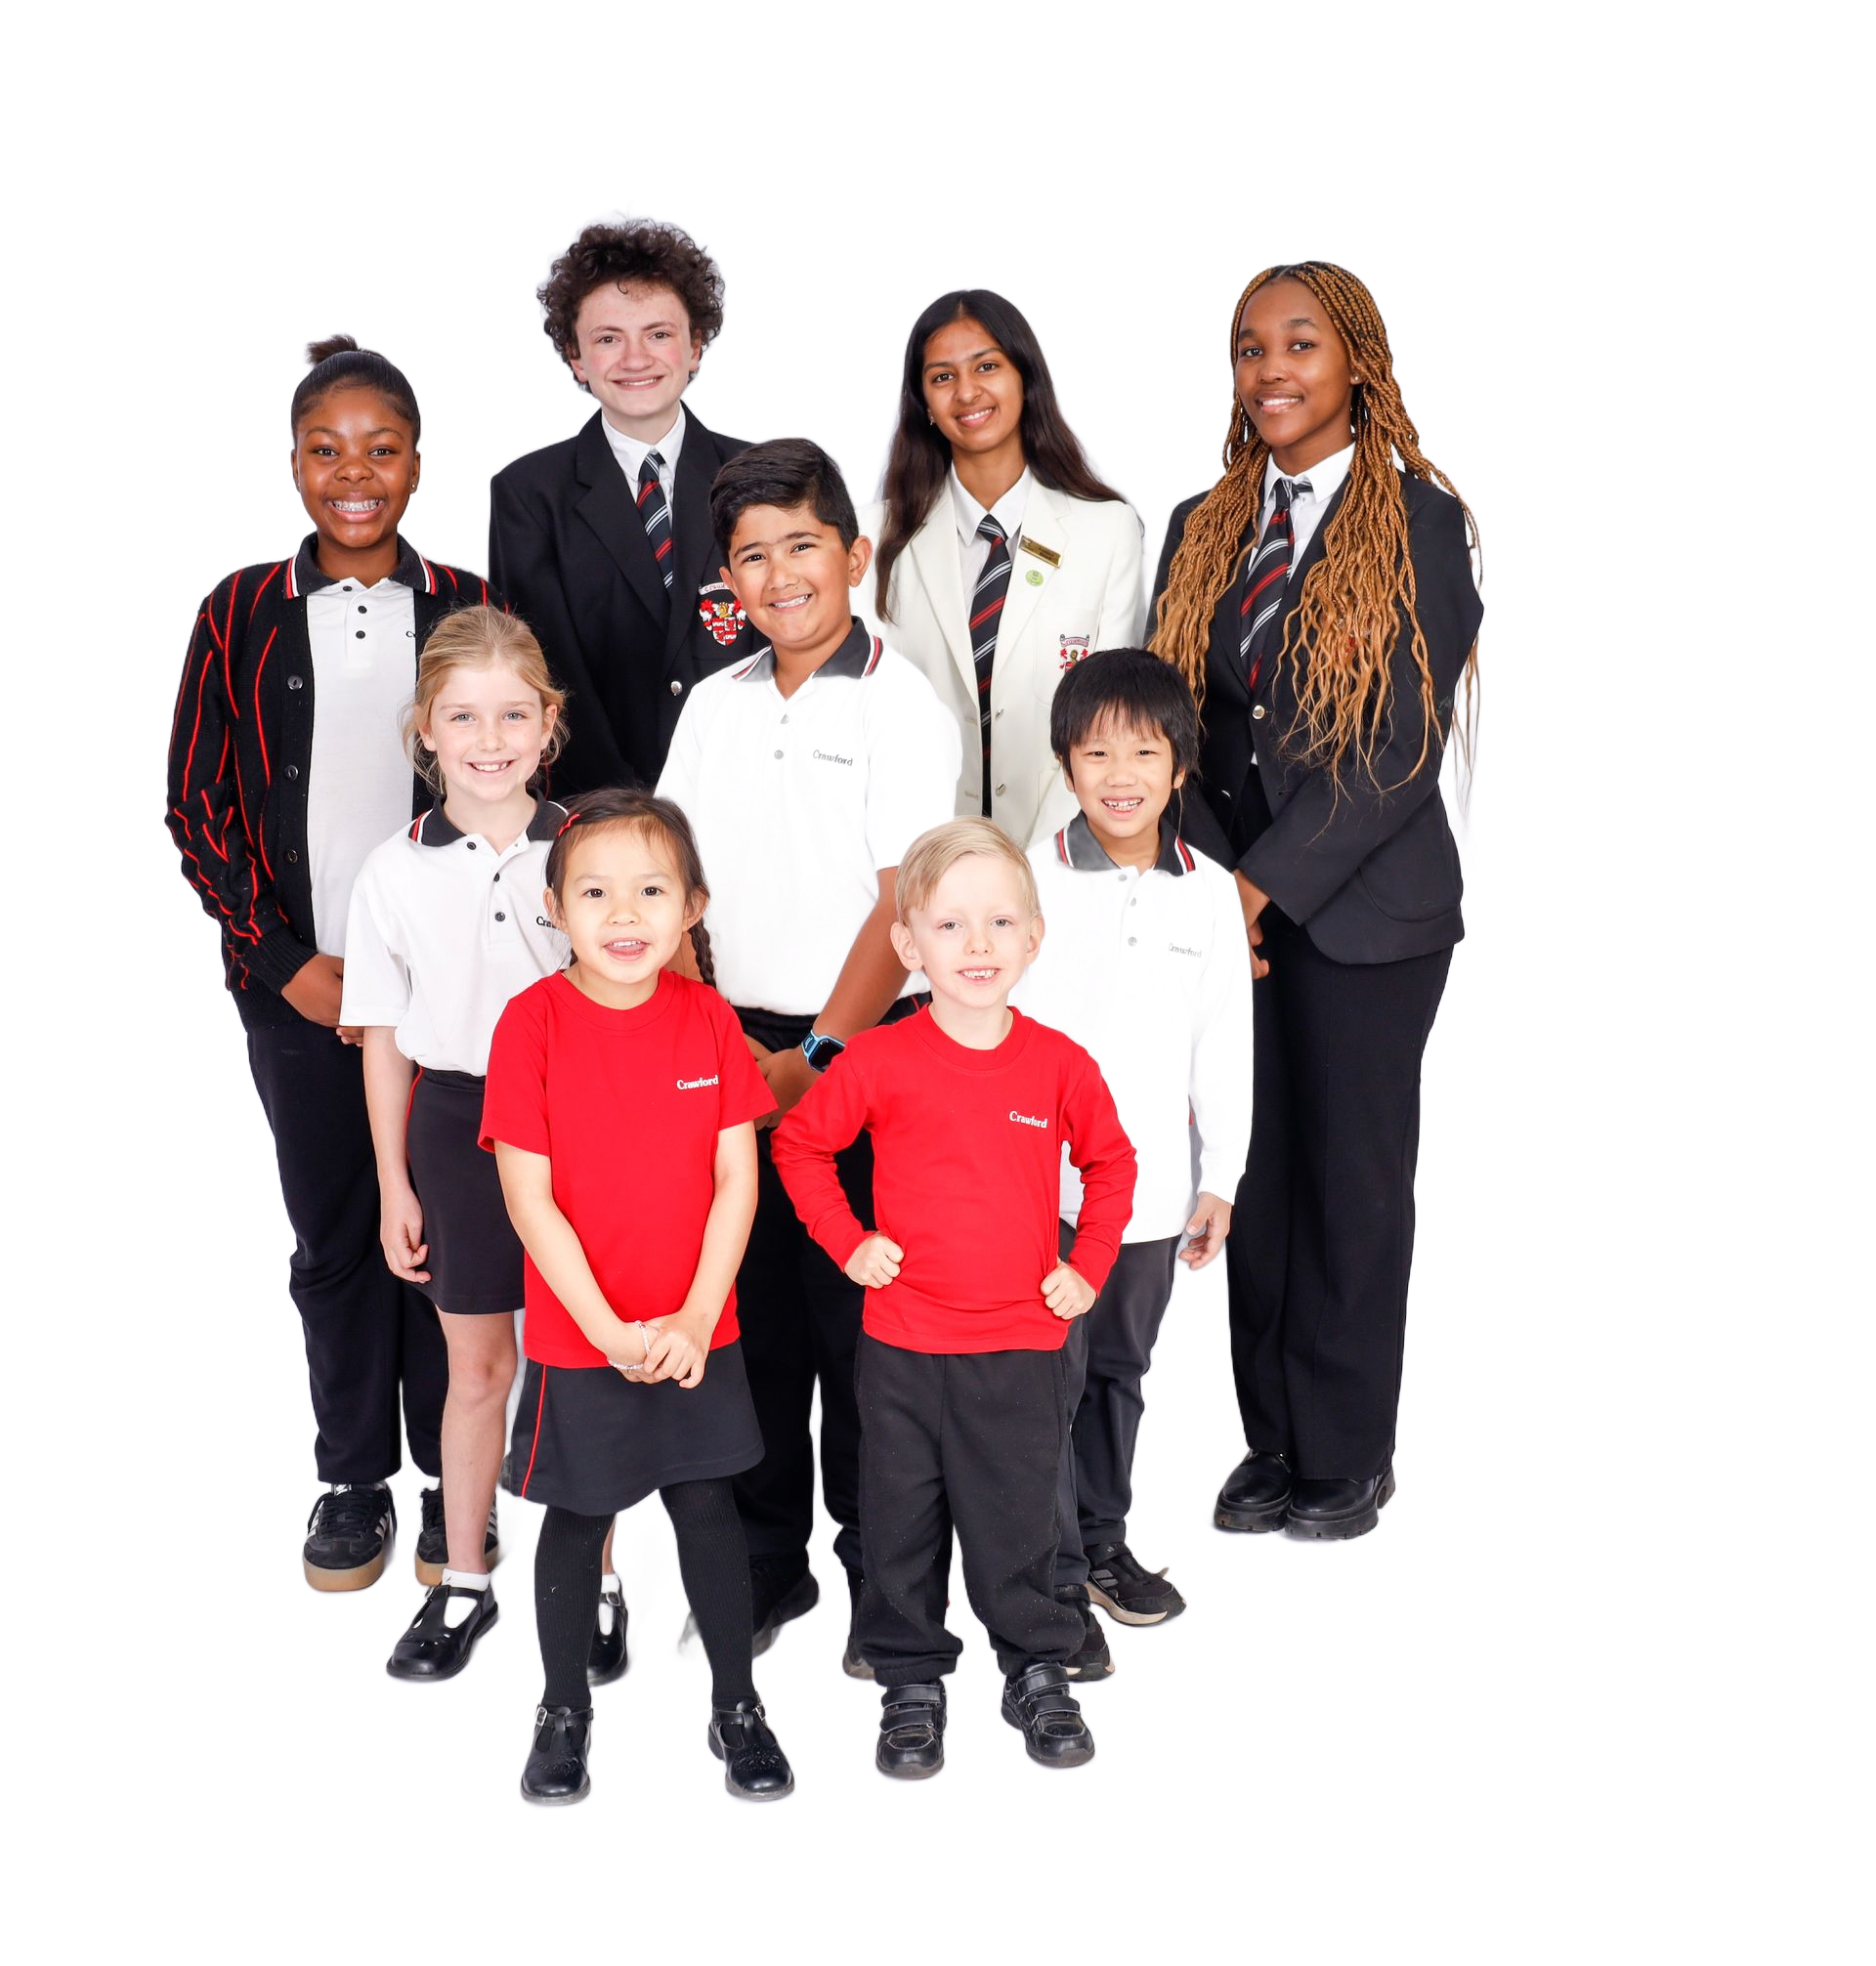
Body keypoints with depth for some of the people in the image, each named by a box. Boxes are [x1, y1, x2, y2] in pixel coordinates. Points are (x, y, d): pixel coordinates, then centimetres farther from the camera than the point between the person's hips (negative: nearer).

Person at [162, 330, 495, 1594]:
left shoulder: (473, 608, 2)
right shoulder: (242, 611, 3)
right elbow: (195, 804, 3)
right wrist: (286, 961, -5)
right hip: (299, 983, 1)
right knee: (332, 1234, 9)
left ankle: (454, 1479, 23)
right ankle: (356, 1482, 25)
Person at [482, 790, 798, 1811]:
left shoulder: (708, 1018, -5)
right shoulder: (533, 1020, -13)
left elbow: (737, 1177, -4)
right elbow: (529, 1197, -13)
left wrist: (695, 1318, -12)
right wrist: (610, 1329, -16)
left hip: (696, 1333, 2)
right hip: (577, 1337, -2)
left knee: (708, 1508, 12)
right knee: (574, 1521, 13)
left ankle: (736, 1709, 30)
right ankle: (563, 1713, 33)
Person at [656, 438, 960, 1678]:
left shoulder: (903, 706, -8)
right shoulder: (713, 706, 9)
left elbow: (906, 909, -13)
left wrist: (815, 1056, -16)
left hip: (862, 1054, -5)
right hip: (739, 1055, 5)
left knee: (859, 1325, 3)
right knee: (751, 1316, 12)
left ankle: (884, 1582, 20)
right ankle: (770, 1564, 28)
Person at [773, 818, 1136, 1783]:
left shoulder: (1060, 1064, -4)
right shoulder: (879, 1061, -9)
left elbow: (1111, 1164, 12)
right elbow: (797, 1143, 5)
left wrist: (1088, 1267, 6)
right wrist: (848, 1242, -2)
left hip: (1023, 1347, 0)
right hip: (902, 1346, 0)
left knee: (1018, 1523, 10)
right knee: (902, 1524, 11)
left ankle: (1038, 1675, 30)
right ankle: (911, 1682, 29)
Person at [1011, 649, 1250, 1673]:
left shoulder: (1212, 893, 2)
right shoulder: (1029, 879, -7)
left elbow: (1225, 1048, 7)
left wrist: (1219, 1181, 6)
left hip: (1153, 1183, 3)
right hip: (1042, 1178, -3)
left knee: (1121, 1372, 18)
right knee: (1047, 1381, 2)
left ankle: (1103, 1544, 37)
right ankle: (1056, 1585, 17)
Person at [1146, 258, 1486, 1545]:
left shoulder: (1423, 524, -5)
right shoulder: (1203, 529, 11)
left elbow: (1406, 745, -12)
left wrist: (1265, 883, -16)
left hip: (1365, 904, -4)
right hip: (1230, 897, 4)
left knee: (1355, 1177, 5)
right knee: (1253, 1174, 9)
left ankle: (1348, 1462, 19)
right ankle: (1271, 1443, 23)